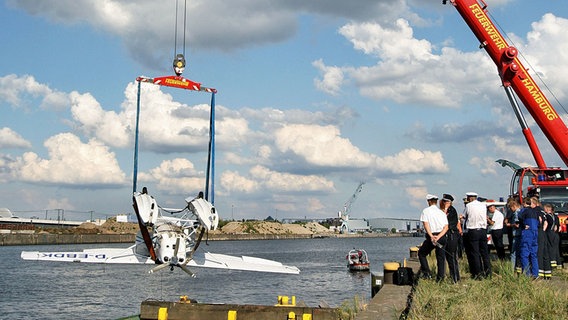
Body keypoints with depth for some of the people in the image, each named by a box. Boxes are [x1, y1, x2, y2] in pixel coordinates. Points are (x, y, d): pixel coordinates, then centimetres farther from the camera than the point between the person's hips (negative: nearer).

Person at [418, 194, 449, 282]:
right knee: (441, 257, 10)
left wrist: (431, 236, -19)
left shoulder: (426, 211, 1)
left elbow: (426, 224, -11)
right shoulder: (442, 212, 12)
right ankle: (440, 276, 5)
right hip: (441, 237, 3)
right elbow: (446, 227, 0)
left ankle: (426, 273, 5)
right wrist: (438, 237, -9)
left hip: (431, 236, -3)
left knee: (421, 253, 15)